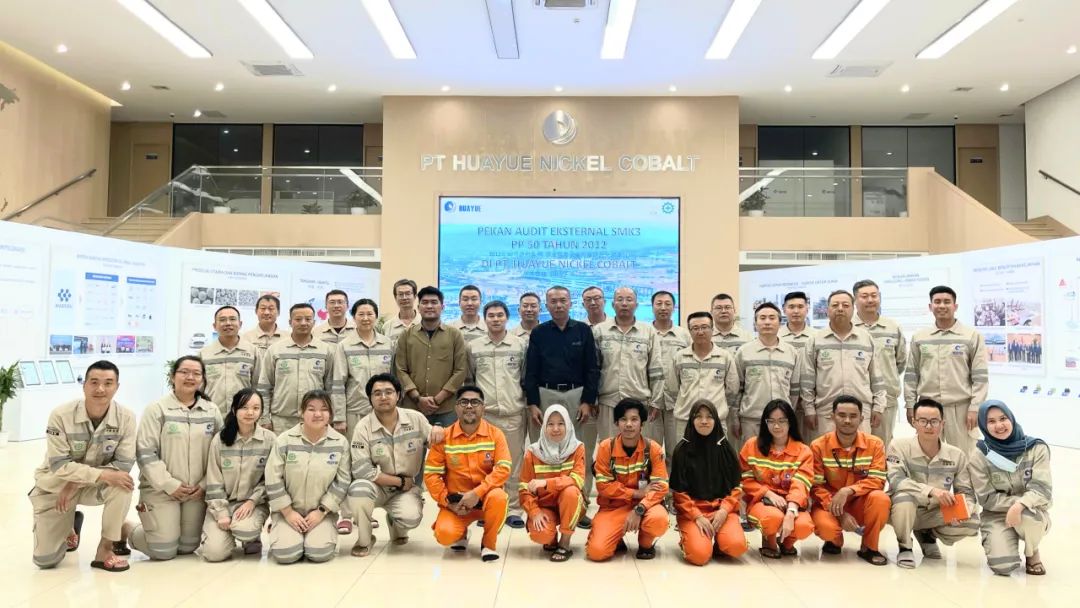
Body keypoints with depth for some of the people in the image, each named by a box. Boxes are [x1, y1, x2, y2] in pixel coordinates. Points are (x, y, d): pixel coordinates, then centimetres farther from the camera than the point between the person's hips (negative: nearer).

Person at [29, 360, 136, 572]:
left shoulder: (126, 417, -19)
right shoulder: (61, 415, -22)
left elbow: (124, 464, -19)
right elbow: (59, 465, -23)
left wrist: (75, 483, -24)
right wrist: (103, 474, -34)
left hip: (95, 485, 1)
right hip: (55, 487, 0)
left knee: (122, 483, -34)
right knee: (45, 559, -3)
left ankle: (105, 549, -16)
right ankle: (69, 527, 32)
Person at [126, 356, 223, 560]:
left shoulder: (212, 411, 5)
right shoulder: (157, 409, -7)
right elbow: (145, 453, -11)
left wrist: (204, 485, -4)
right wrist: (170, 485, -14)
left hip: (197, 491, 4)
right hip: (160, 490, -4)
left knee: (187, 547, 9)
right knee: (164, 551, -4)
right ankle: (127, 530, 25)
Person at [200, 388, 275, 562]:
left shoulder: (269, 439, -6)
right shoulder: (220, 439, -5)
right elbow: (214, 482, -4)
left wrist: (252, 501, -15)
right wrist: (221, 514, -11)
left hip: (254, 503, -1)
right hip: (222, 503, 1)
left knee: (244, 528, -33)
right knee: (214, 552, -19)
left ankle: (252, 538, 5)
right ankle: (227, 532, 17)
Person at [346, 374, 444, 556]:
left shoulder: (416, 418, -6)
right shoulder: (363, 427, -12)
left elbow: (434, 444, 5)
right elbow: (361, 470, -17)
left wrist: (437, 430, -20)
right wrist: (400, 481, -15)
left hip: (407, 488, 1)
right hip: (377, 487, -1)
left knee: (411, 517, -28)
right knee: (358, 489, -34)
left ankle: (396, 527, 14)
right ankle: (364, 540, -5)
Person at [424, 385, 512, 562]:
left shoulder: (495, 434, -6)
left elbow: (503, 469, -16)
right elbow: (431, 474, -3)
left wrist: (476, 493, -25)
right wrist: (447, 502, -12)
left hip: (486, 498, -1)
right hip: (455, 501, 1)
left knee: (498, 496, -35)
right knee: (445, 535, -26)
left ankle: (489, 543, -7)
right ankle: (461, 533, 14)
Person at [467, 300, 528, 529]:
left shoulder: (520, 345, 4)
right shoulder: (472, 347, 6)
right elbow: (468, 379, 12)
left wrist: (528, 405, 7)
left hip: (514, 413, 0)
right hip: (483, 414, 1)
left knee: (514, 462, 3)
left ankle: (514, 509, 11)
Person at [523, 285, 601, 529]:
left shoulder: (583, 331, 4)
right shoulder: (538, 333, 6)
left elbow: (593, 369, 2)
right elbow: (531, 371, 4)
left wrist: (588, 402, -5)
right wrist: (532, 404, -3)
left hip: (577, 395, 0)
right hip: (545, 396, 0)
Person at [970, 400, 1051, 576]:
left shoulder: (1037, 448, -9)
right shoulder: (979, 455, -10)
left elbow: (1042, 488, -16)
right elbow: (987, 498, -10)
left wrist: (1020, 505, -34)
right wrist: (1016, 501, -23)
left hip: (1032, 513, 1)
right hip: (996, 515, -1)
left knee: (1028, 516, -37)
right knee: (1003, 566, -23)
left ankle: (1032, 553, -1)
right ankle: (996, 541, 16)